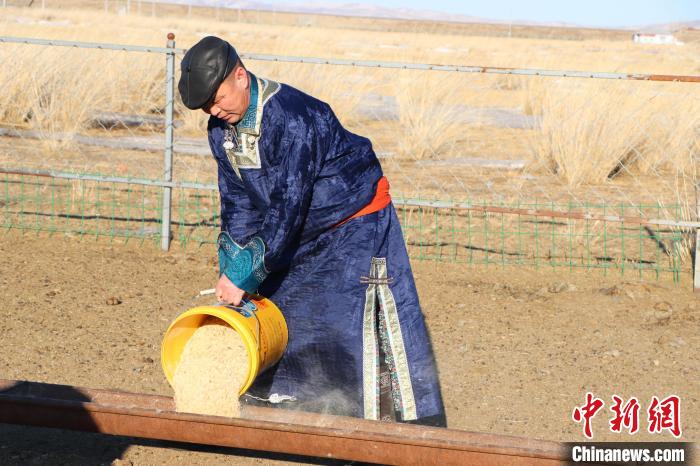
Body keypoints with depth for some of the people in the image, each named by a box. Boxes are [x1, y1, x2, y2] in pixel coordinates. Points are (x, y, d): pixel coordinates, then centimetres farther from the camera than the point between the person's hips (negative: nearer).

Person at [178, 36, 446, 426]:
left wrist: (246, 275, -32)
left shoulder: (293, 117, -32)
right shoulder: (221, 129, -5)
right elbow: (238, 203, 1)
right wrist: (231, 273, -10)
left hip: (356, 223, -8)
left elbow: (288, 205, -33)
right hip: (299, 233, 8)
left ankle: (415, 425, -13)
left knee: (369, 322, -15)